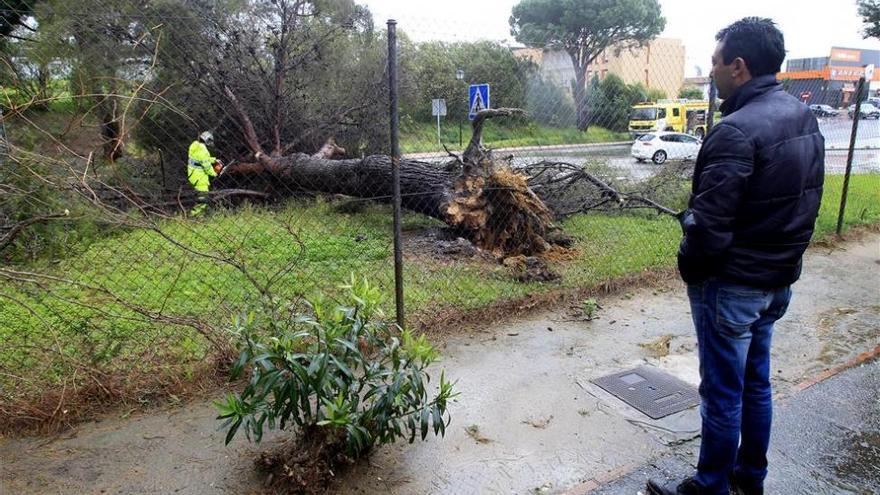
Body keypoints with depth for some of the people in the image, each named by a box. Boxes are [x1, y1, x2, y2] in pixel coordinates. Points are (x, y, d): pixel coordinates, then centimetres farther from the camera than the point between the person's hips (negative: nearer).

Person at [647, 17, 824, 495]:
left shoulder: (737, 131, -24)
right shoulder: (805, 117, 5)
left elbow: (709, 225, -26)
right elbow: (807, 202, 12)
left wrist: (689, 267, -8)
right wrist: (782, 256, 17)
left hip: (732, 286, -9)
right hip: (780, 280, 9)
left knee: (723, 392, 6)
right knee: (756, 384, 20)